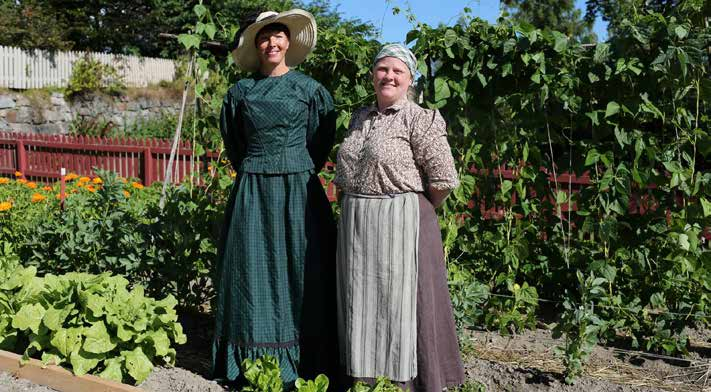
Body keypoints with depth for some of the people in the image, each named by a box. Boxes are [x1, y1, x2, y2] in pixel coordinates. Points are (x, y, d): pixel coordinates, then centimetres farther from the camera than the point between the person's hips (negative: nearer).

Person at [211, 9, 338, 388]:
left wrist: (297, 173, 9)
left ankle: (301, 364, 10)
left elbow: (321, 142, 8)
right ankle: (252, 366, 11)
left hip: (298, 192, -1)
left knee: (298, 271, 2)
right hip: (251, 193, 2)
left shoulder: (310, 89, 1)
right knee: (253, 271, 3)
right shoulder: (240, 91, 6)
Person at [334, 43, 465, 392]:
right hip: (354, 225, 6)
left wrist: (418, 209, 0)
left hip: (400, 223, -6)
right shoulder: (359, 118, 13)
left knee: (399, 300, 0)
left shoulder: (419, 120, -8)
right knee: (360, 301, 12)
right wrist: (352, 210, 12)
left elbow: (443, 179, -11)